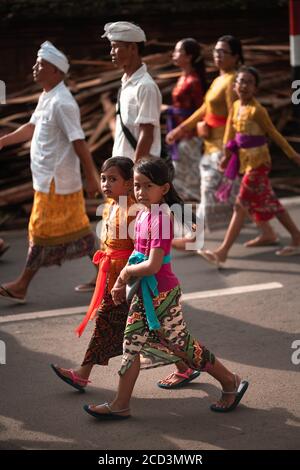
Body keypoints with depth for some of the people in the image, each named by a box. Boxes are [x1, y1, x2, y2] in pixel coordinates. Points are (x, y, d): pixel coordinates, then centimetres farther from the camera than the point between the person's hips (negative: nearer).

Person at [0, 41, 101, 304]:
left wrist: (92, 178, -21)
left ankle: (22, 286, 9)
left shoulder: (62, 103, -20)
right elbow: (32, 128, 23)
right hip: (50, 180, 9)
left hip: (56, 183, -9)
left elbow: (79, 142, -22)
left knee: (43, 233, 0)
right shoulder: (47, 98, 11)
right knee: (77, 230, 14)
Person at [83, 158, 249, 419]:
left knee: (181, 344, 2)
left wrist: (126, 272, -12)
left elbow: (152, 265, -27)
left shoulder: (160, 219, -22)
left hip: (161, 294, -9)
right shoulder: (143, 214, 6)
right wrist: (122, 283, 13)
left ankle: (230, 382, 19)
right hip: (144, 293, 9)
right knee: (132, 344, 9)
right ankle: (121, 405, 15)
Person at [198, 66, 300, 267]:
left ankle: (223, 252, -4)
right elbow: (231, 132, 11)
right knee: (269, 203, 15)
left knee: (242, 205, -6)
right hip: (246, 159, 8)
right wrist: (228, 155, 7)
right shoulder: (236, 106, 6)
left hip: (257, 161, -8)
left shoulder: (257, 110, -15)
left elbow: (274, 133, -8)